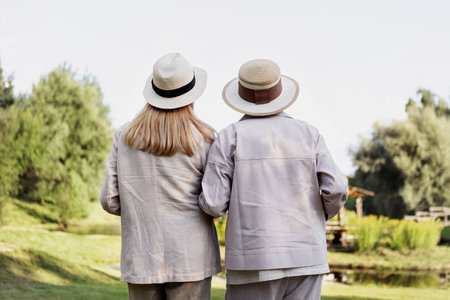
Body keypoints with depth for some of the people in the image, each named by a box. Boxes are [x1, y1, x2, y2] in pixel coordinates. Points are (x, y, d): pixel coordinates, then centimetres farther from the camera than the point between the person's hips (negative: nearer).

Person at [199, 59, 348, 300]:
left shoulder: (230, 138, -2)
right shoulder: (308, 134, 5)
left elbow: (214, 204, -7)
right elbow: (336, 189, -4)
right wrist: (324, 214, 17)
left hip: (255, 264, -2)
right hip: (305, 258, 3)